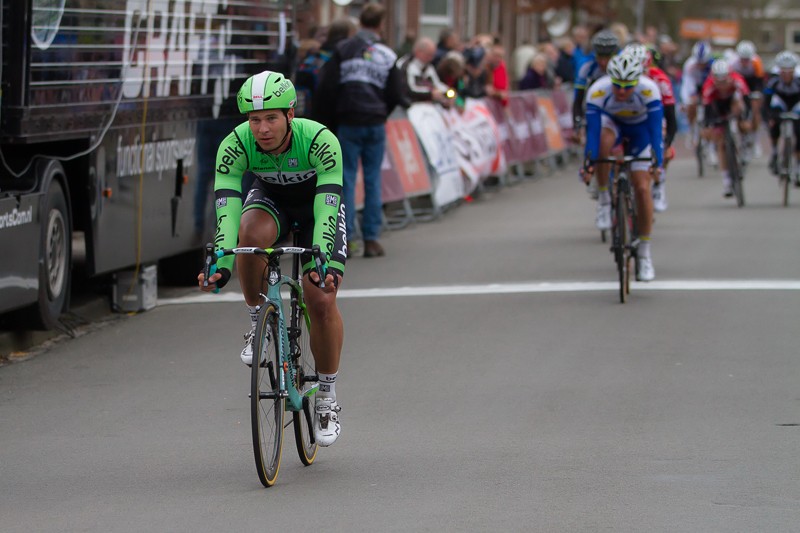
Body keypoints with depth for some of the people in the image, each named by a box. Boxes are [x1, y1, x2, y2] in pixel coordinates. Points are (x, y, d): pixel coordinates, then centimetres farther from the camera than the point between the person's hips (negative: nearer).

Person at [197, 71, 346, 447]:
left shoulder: (320, 141, -37)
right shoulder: (235, 145, -30)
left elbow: (326, 209, -42)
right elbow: (227, 210, -37)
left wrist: (323, 262, -56)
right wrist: (220, 265, -51)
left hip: (317, 201, -1)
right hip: (270, 198, 1)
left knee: (321, 299, -15)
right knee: (251, 235, -35)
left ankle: (327, 397, 4)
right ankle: (258, 323, -12)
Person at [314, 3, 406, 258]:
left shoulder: (343, 50, -2)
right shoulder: (387, 55, 2)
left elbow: (327, 87, -6)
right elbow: (396, 95, 5)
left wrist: (332, 115, 8)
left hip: (348, 123, -1)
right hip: (376, 124, 1)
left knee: (348, 178, 2)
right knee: (373, 179, 6)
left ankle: (346, 239, -2)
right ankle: (371, 239, 4)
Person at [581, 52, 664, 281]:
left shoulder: (649, 90, -35)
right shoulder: (598, 90, -34)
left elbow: (655, 129, -37)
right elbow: (593, 130, -36)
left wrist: (658, 162, -48)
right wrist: (588, 164, -47)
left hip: (639, 129, 0)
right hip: (611, 122, 0)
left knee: (642, 188, -9)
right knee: (603, 142, -38)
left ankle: (644, 251, 5)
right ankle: (604, 199, -16)